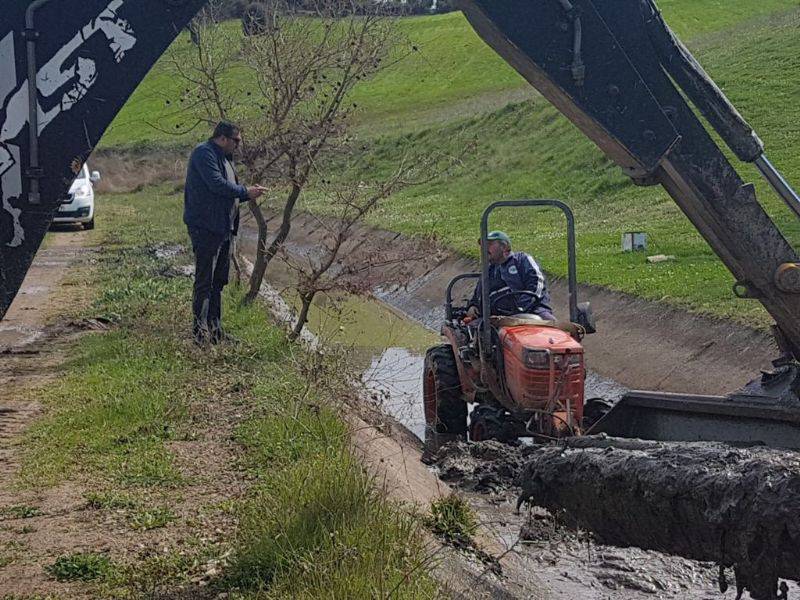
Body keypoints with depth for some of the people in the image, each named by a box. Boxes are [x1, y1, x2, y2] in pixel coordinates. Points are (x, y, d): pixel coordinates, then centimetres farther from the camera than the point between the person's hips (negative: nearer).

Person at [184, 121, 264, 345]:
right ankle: (200, 329, -7)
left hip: (223, 228, 10)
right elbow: (217, 184, -21)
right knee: (204, 280, -9)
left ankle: (215, 328, 19)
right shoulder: (204, 154, -12)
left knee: (218, 280, 13)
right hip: (206, 227, -10)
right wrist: (246, 192, -13)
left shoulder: (225, 157, 20)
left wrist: (248, 193, 5)